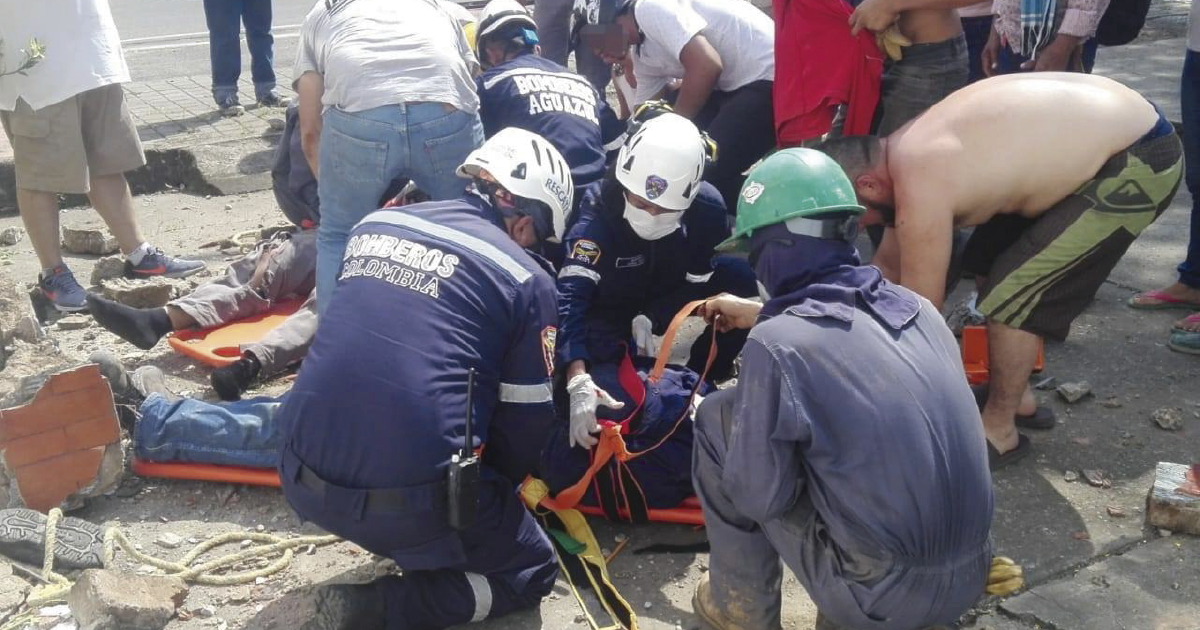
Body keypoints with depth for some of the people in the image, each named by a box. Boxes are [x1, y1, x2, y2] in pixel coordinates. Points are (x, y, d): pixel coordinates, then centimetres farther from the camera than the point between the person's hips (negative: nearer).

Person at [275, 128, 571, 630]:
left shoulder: (375, 225, 11)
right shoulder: (528, 280, -3)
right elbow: (526, 420, 4)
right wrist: (498, 491, 25)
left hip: (302, 480, 7)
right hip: (412, 500, -6)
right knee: (531, 572, 17)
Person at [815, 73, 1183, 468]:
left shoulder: (919, 189, -25)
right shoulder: (907, 150, 4)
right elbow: (888, 264, 17)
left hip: (1137, 162, -10)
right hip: (1107, 125, 10)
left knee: (1009, 293, -8)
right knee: (987, 262, 16)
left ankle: (999, 431, 10)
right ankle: (1016, 396, 28)